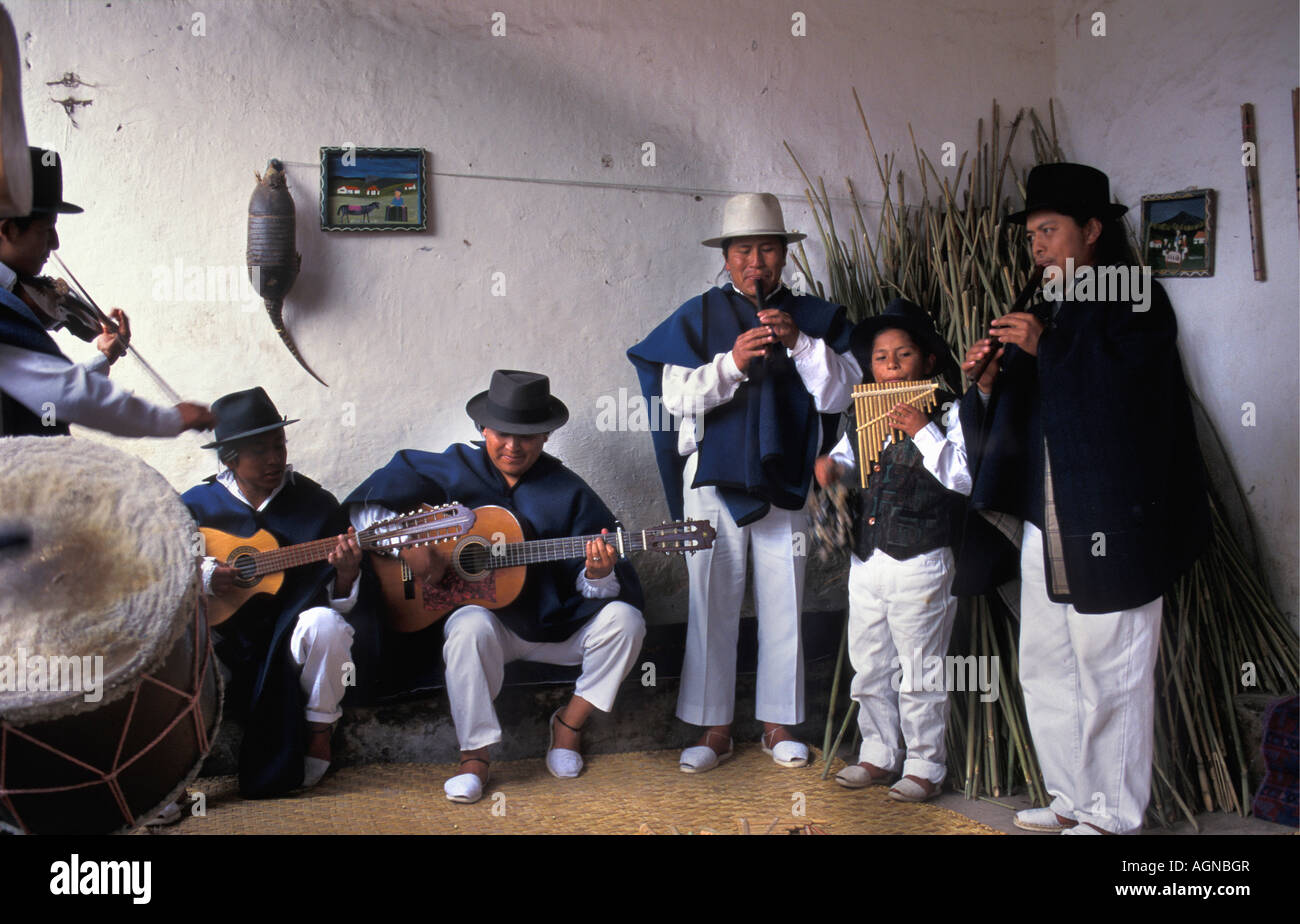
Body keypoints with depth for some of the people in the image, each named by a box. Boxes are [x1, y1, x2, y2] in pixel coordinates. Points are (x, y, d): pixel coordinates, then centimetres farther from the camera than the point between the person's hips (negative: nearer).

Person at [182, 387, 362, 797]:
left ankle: (319, 731, -7)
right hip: (224, 638, 1)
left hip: (292, 639, -1)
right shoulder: (197, 505, 3)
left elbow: (343, 606, -1)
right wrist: (200, 575, -14)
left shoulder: (316, 504, -1)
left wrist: (346, 574, -24)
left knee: (326, 624, -34)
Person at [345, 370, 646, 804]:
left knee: (624, 619, -20)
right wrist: (406, 543, -19)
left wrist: (598, 574, -28)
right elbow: (366, 504, -2)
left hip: (554, 625, 2)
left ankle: (570, 722, 2)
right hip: (478, 607, -2)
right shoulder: (453, 471, -1)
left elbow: (586, 588, -4)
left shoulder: (567, 493, -1)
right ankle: (474, 756, -19)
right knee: (471, 627, -36)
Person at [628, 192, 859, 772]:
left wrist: (799, 343, -14)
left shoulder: (816, 318, 8)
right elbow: (676, 397, -5)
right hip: (714, 480, -1)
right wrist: (732, 362, -18)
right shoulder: (699, 317, 4)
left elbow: (841, 394, -1)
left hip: (787, 480, 1)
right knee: (713, 605, 3)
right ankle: (715, 729, 15)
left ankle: (778, 725, 21)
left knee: (783, 605, 7)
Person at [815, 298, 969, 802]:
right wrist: (829, 463, 1)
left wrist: (924, 432, -23)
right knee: (869, 668, 16)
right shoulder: (861, 414, 9)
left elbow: (963, 478, -16)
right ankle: (878, 755, 30)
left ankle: (925, 766, 18)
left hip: (919, 565, -6)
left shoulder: (948, 413, -7)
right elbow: (846, 457, 24)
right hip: (865, 561, 6)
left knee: (919, 672, 4)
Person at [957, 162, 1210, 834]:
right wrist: (987, 385, 0)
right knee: (1044, 671, 11)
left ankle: (1113, 816, 10)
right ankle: (1073, 799, 23)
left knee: (1112, 674, -2)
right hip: (1045, 525, 8)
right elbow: (1012, 426, 18)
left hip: (1110, 526, -7)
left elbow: (1131, 391, -18)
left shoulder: (1135, 299, -1)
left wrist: (1047, 350, -15)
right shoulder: (1047, 315, 19)